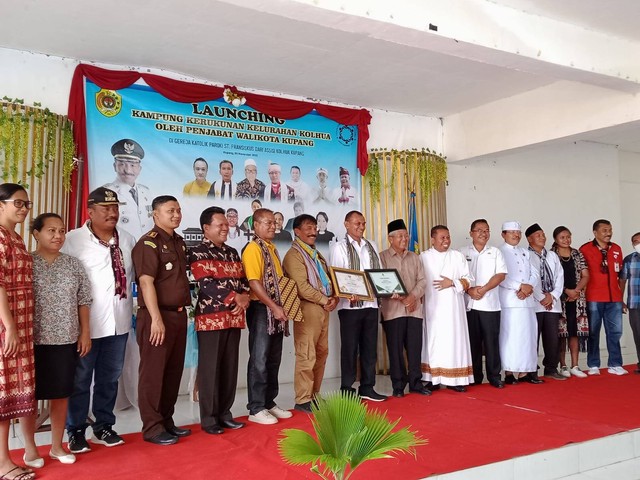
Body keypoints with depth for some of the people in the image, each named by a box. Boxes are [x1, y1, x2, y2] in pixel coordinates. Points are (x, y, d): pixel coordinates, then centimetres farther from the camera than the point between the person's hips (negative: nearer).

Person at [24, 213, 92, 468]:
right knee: (30, 394, 6)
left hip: (65, 339, 3)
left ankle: (57, 446, 23)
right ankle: (30, 448, 21)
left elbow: (83, 301, 8)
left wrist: (85, 333, 4)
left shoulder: (74, 264, 6)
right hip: (33, 340, -3)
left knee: (61, 393, 10)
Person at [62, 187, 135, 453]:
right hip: (86, 323, -5)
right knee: (80, 379, 8)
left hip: (118, 322, 5)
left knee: (110, 378, 15)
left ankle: (103, 427, 29)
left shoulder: (127, 239, 7)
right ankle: (76, 431, 22)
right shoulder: (73, 240, -9)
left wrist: (134, 307, 10)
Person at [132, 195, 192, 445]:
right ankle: (152, 428, 8)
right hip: (158, 316, -8)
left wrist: (183, 312, 15)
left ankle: (167, 421, 24)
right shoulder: (148, 243, -10)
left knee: (174, 372, 13)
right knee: (153, 373, 0)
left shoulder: (179, 242, 15)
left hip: (179, 314, 8)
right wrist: (156, 318, -22)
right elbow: (146, 282, -18)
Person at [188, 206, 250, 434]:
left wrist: (245, 298, -6)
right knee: (210, 368, -1)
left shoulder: (232, 253, 16)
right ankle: (209, 418, 8)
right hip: (211, 318, -6)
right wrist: (236, 298, -13)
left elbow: (243, 280, 15)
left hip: (234, 318, 6)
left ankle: (225, 413, 20)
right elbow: (207, 284, -15)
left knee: (230, 367, 10)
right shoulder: (198, 252, -5)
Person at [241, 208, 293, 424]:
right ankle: (256, 409, 5)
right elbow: (254, 282, -19)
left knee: (274, 359, 13)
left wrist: (281, 307, 12)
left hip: (276, 310, 9)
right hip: (261, 309, -9)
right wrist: (274, 307, -21)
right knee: (259, 359, -3)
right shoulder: (253, 248, -11)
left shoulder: (272, 249, 16)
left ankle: (269, 402, 23)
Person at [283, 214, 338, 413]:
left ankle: (315, 395, 20)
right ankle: (303, 400, -1)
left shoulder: (316, 254, 21)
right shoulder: (294, 255, -7)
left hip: (323, 309, 9)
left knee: (321, 353, 11)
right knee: (307, 356, -8)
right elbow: (302, 286, -16)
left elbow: (328, 279, 18)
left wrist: (334, 298, 0)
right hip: (307, 309, -9)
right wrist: (324, 300, -12)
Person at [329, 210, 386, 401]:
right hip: (350, 305, -5)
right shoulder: (339, 247, 0)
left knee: (370, 347, 10)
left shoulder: (372, 247, 16)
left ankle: (367, 388, 20)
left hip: (371, 304, 5)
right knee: (350, 348, 2)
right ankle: (347, 390, 11)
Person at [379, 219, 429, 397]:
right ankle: (398, 385, 10)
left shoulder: (414, 257, 15)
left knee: (415, 348, 5)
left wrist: (413, 296, -9)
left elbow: (422, 280, 9)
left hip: (415, 309, 4)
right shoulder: (382, 257, 1)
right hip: (393, 310, -4)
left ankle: (415, 382, 16)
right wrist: (400, 298, -16)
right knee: (395, 349, 1)